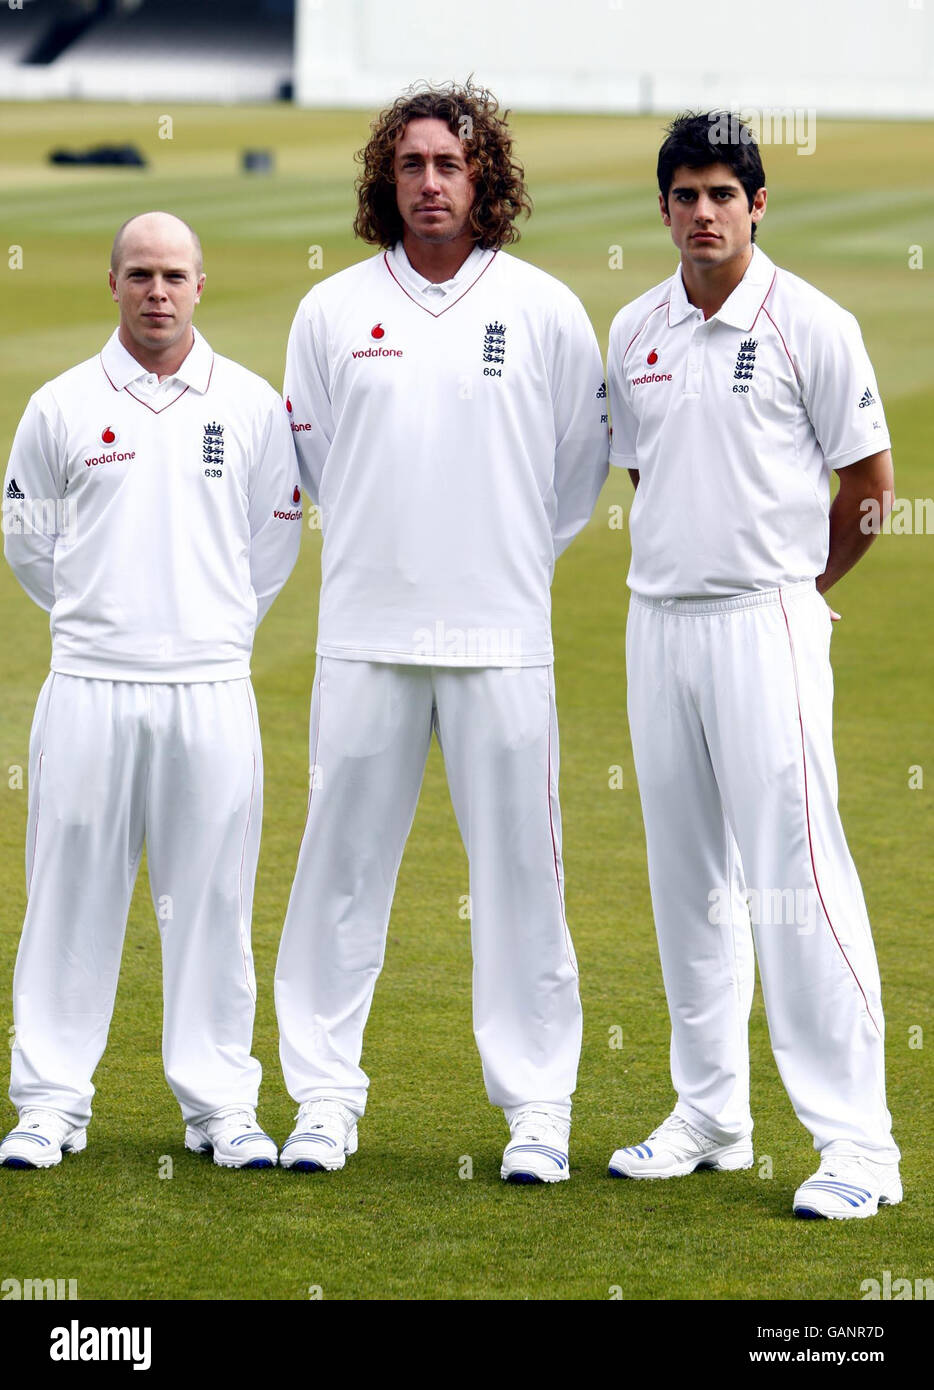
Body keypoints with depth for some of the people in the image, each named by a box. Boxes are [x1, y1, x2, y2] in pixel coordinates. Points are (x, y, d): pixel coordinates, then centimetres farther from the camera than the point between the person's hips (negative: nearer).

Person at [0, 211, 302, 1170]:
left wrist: (215, 623, 12)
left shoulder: (252, 407, 6)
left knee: (211, 900, 3)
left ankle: (221, 1107, 10)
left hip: (211, 688, 0)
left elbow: (274, 542, 13)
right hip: (89, 686, 0)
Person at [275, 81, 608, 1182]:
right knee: (342, 861, 2)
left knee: (518, 866, 0)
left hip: (501, 635, -1)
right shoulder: (333, 309, 5)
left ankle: (539, 1105, 6)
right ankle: (324, 1094, 10)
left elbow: (584, 457, 11)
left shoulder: (544, 309, 2)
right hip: (365, 631, 1)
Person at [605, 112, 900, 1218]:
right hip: (656, 620, 6)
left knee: (796, 874, -12)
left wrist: (794, 583, 8)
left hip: (763, 624, -6)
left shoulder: (809, 326, -6)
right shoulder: (634, 331, 10)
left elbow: (869, 481, 0)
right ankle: (710, 1117, 20)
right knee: (687, 877, 11)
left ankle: (857, 1142, -12)